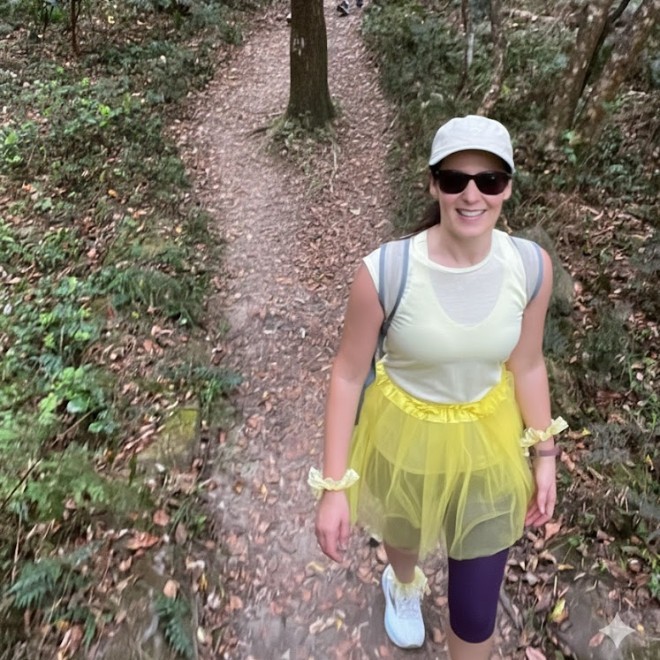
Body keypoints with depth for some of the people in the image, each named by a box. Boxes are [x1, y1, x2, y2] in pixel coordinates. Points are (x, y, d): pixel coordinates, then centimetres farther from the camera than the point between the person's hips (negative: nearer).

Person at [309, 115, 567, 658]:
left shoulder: (531, 266, -19)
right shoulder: (385, 272, -28)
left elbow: (527, 365, -3)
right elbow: (348, 373, -17)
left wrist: (545, 455, 6)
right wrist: (334, 485, -15)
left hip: (487, 441, 1)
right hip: (406, 436, -1)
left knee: (476, 608, 11)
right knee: (404, 532, 33)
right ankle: (404, 584, 73)